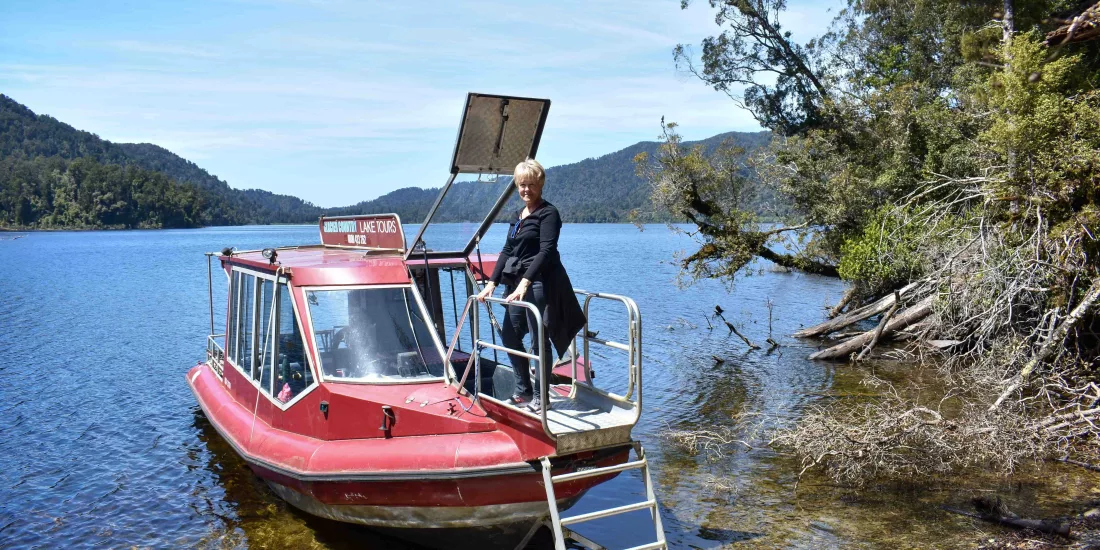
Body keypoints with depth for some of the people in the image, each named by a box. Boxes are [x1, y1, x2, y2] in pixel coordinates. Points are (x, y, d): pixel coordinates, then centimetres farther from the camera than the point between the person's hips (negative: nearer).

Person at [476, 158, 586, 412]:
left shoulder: (548, 213, -8)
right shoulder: (519, 216, 17)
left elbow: (546, 251, -19)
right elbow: (507, 250, 16)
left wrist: (525, 283, -28)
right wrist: (492, 283, 7)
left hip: (539, 283, -9)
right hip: (518, 283, 9)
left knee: (539, 340, -1)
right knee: (509, 335, 14)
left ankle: (540, 398, 11)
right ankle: (524, 391, 27)